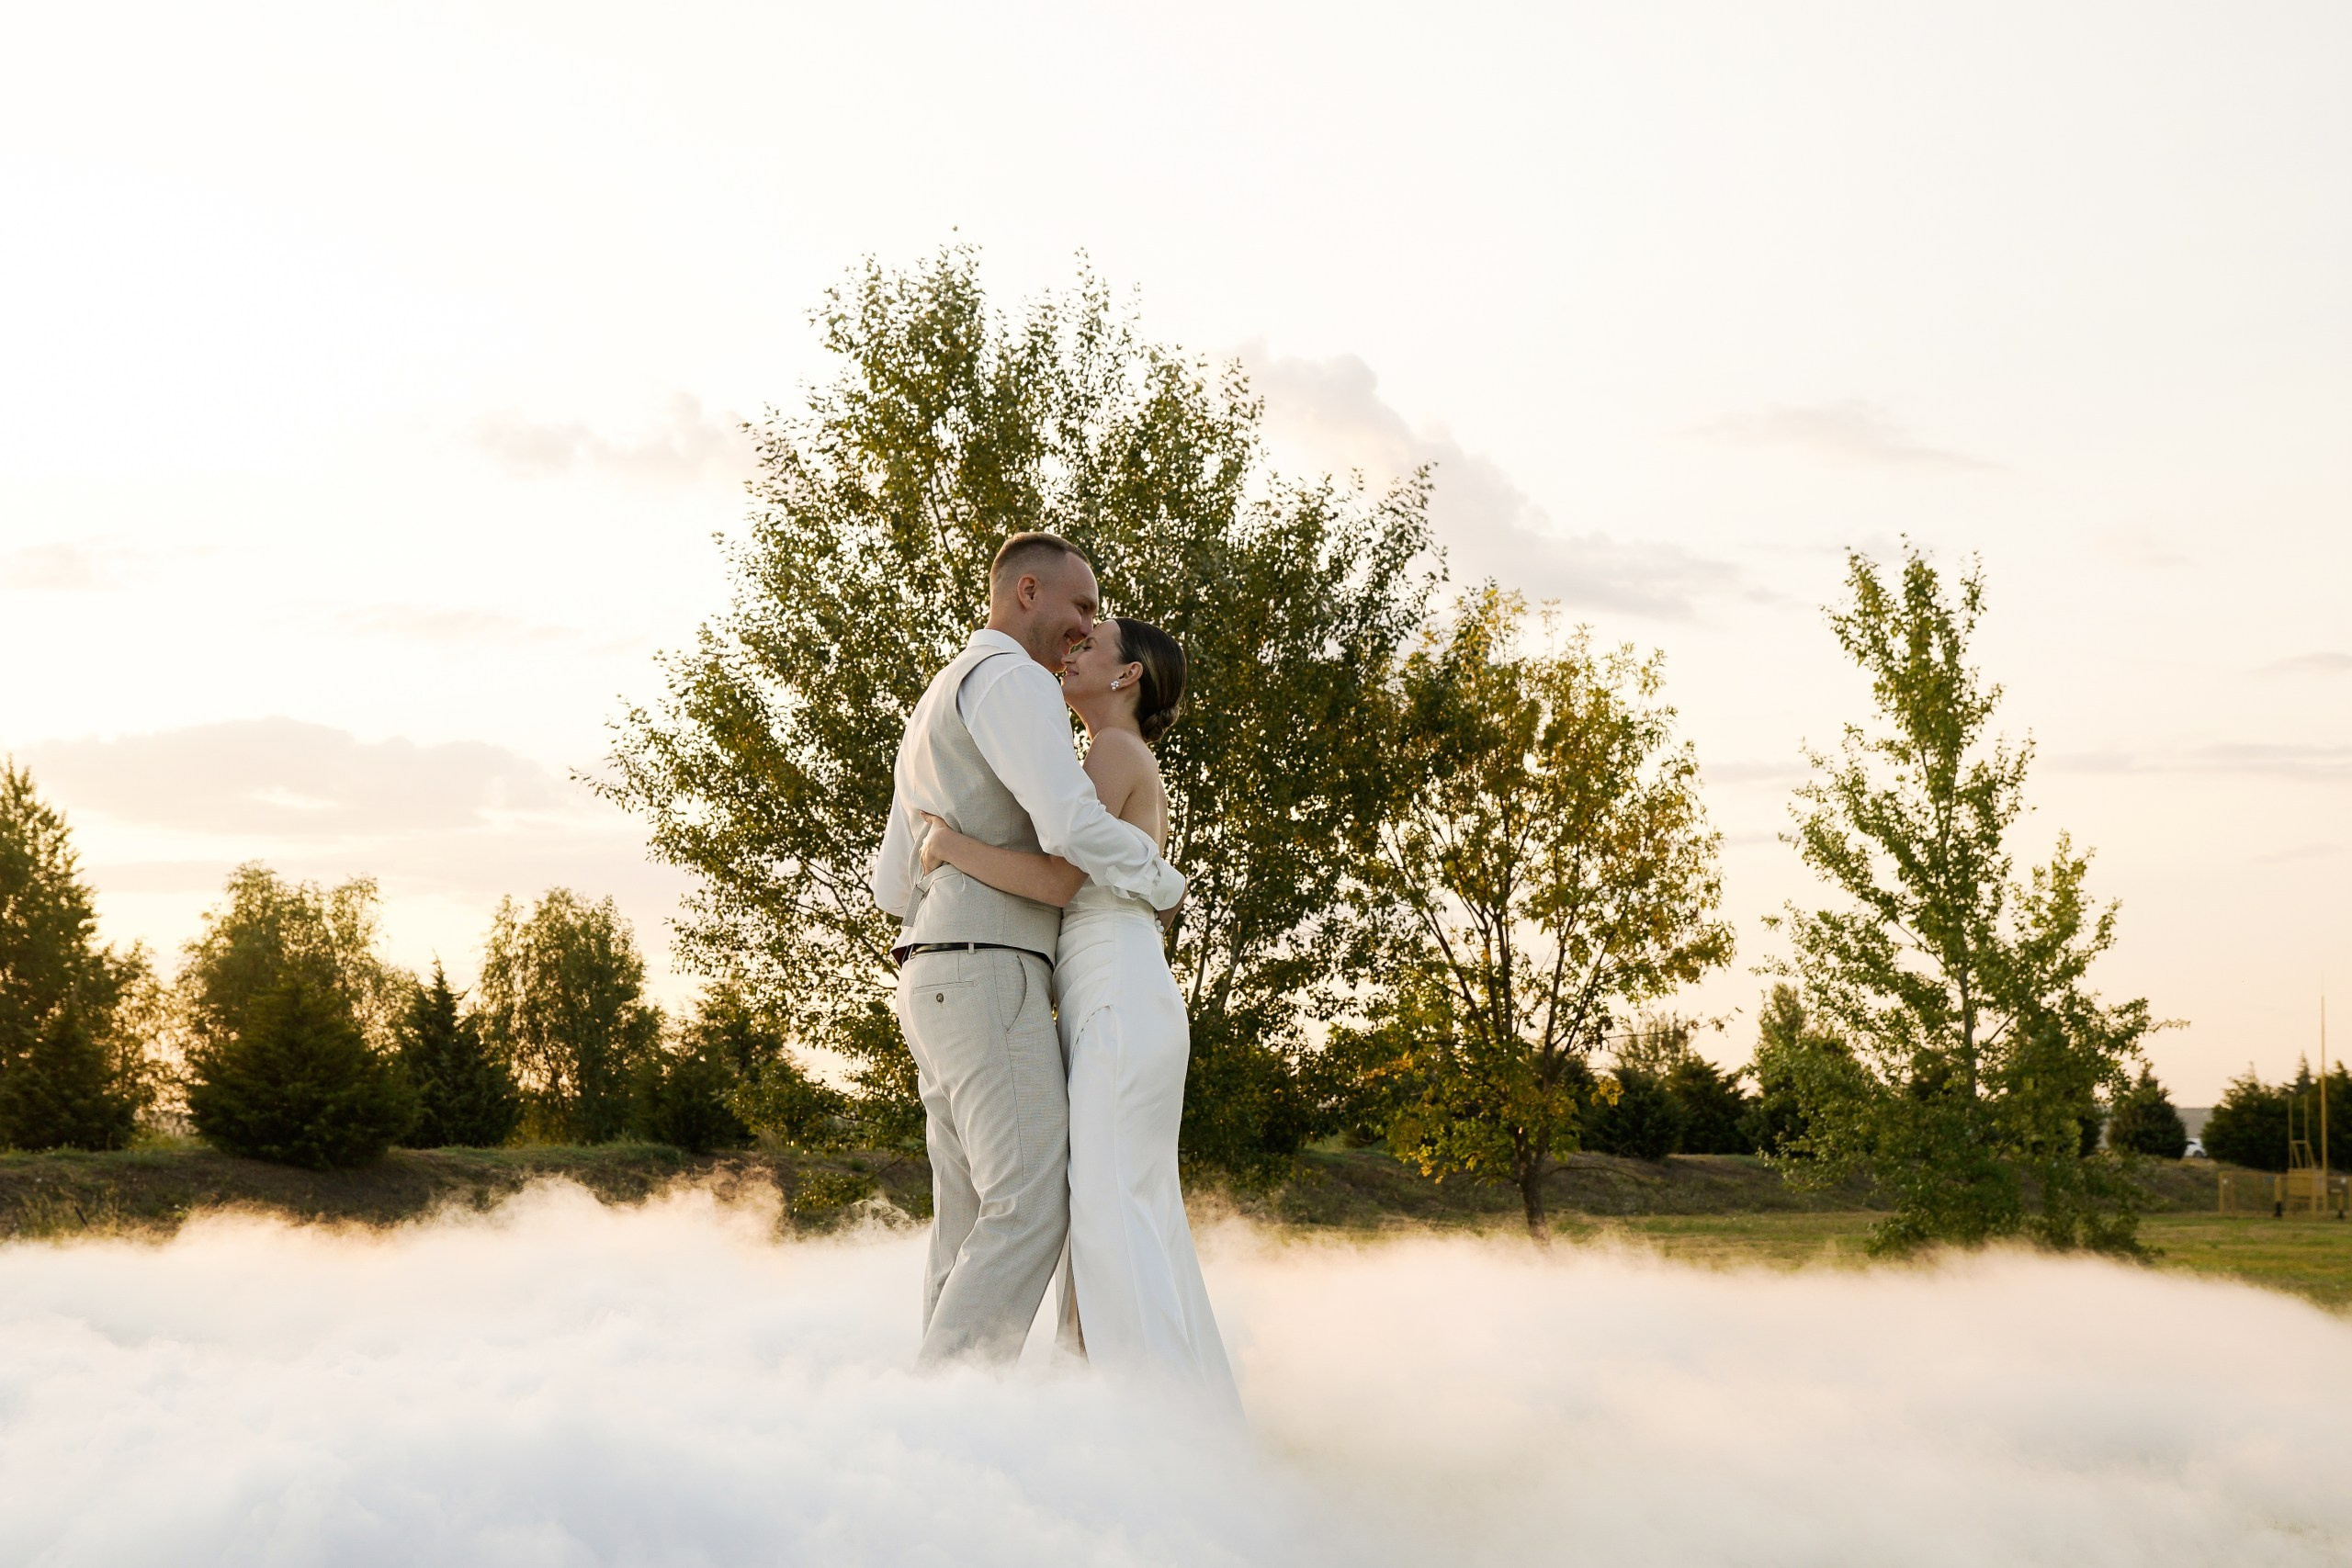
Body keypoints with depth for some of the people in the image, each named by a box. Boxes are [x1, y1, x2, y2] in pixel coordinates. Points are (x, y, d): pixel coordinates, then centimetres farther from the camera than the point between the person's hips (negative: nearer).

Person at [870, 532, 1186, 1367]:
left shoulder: (933, 713, 26)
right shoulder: (1012, 681, -8)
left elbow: (892, 886, 26)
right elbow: (1072, 823, -23)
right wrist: (1162, 882, -4)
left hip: (936, 982, 10)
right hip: (987, 981, -10)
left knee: (973, 1221, 7)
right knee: (1032, 1208, -12)